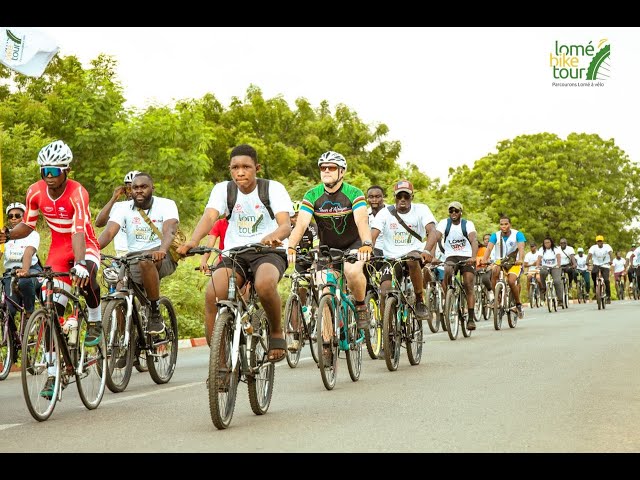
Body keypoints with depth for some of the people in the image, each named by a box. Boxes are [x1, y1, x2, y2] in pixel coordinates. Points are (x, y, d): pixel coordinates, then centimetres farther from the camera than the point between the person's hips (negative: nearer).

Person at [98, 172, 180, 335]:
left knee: (146, 262, -37)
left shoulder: (166, 204, -5)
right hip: (133, 259, 4)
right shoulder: (124, 208, 2)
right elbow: (109, 232, -12)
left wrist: (162, 250, -45)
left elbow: (170, 230, -23)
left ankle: (156, 314, -23)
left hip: (163, 259, -4)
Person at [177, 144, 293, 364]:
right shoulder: (223, 189, 2)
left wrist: (273, 237, -45)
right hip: (235, 254, 3)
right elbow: (209, 216, -16)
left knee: (264, 284, -37)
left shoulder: (273, 188, -5)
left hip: (269, 253, -3)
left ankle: (277, 333, -9)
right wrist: (192, 241, -38)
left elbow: (286, 224, -19)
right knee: (212, 295, -26)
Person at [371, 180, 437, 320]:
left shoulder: (421, 209, 0)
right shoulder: (385, 213, 1)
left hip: (415, 253, -1)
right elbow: (372, 236, -9)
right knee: (385, 293, -21)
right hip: (391, 259, 1)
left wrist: (427, 251, -36)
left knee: (412, 258, -38)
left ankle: (420, 301, -19)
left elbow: (432, 231, -16)